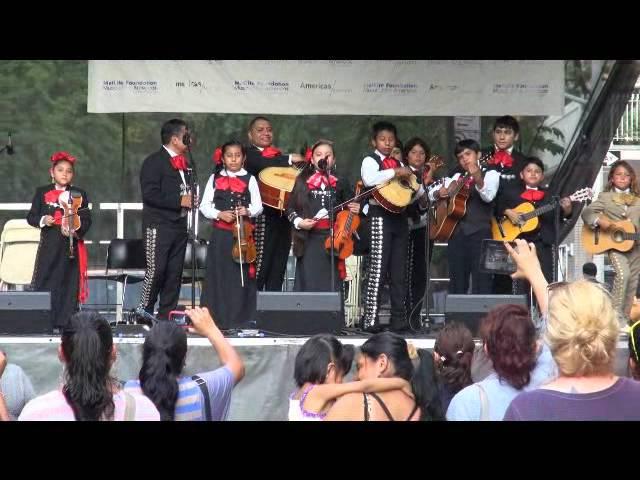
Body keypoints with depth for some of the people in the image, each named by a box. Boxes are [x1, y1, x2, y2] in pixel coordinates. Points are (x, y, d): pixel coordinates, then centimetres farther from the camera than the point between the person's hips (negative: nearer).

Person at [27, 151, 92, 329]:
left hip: (71, 246, 0)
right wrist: (42, 220, -13)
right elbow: (31, 217, 7)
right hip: (49, 245, 0)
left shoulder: (79, 194, 9)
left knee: (69, 283, -1)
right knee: (45, 281, -4)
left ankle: (65, 320, 3)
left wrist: (76, 229, -16)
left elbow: (86, 220, 3)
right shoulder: (42, 193, 9)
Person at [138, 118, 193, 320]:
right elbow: (150, 194, -18)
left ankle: (166, 316, 9)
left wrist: (190, 199, 9)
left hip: (179, 225, 8)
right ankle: (144, 313, 1)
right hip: (158, 226, -8)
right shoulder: (154, 162, -8)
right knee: (156, 270, -11)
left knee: (174, 273, 5)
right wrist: (179, 201, -17)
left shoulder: (182, 162, 18)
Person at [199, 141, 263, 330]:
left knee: (241, 276, -2)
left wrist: (248, 211, -16)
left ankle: (240, 319, 3)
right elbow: (205, 206, 6)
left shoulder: (249, 179, 6)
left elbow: (258, 206, 3)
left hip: (243, 234, -1)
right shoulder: (215, 179, 8)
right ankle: (217, 319, 5)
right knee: (219, 275, 1)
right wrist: (219, 214, -10)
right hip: (220, 234, 1)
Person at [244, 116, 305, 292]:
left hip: (282, 216, 7)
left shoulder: (278, 156, 21)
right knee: (260, 267, -10)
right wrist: (290, 159, -17)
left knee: (278, 270, 7)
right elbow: (262, 164, -21)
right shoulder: (249, 154, 0)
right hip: (263, 216, -7)